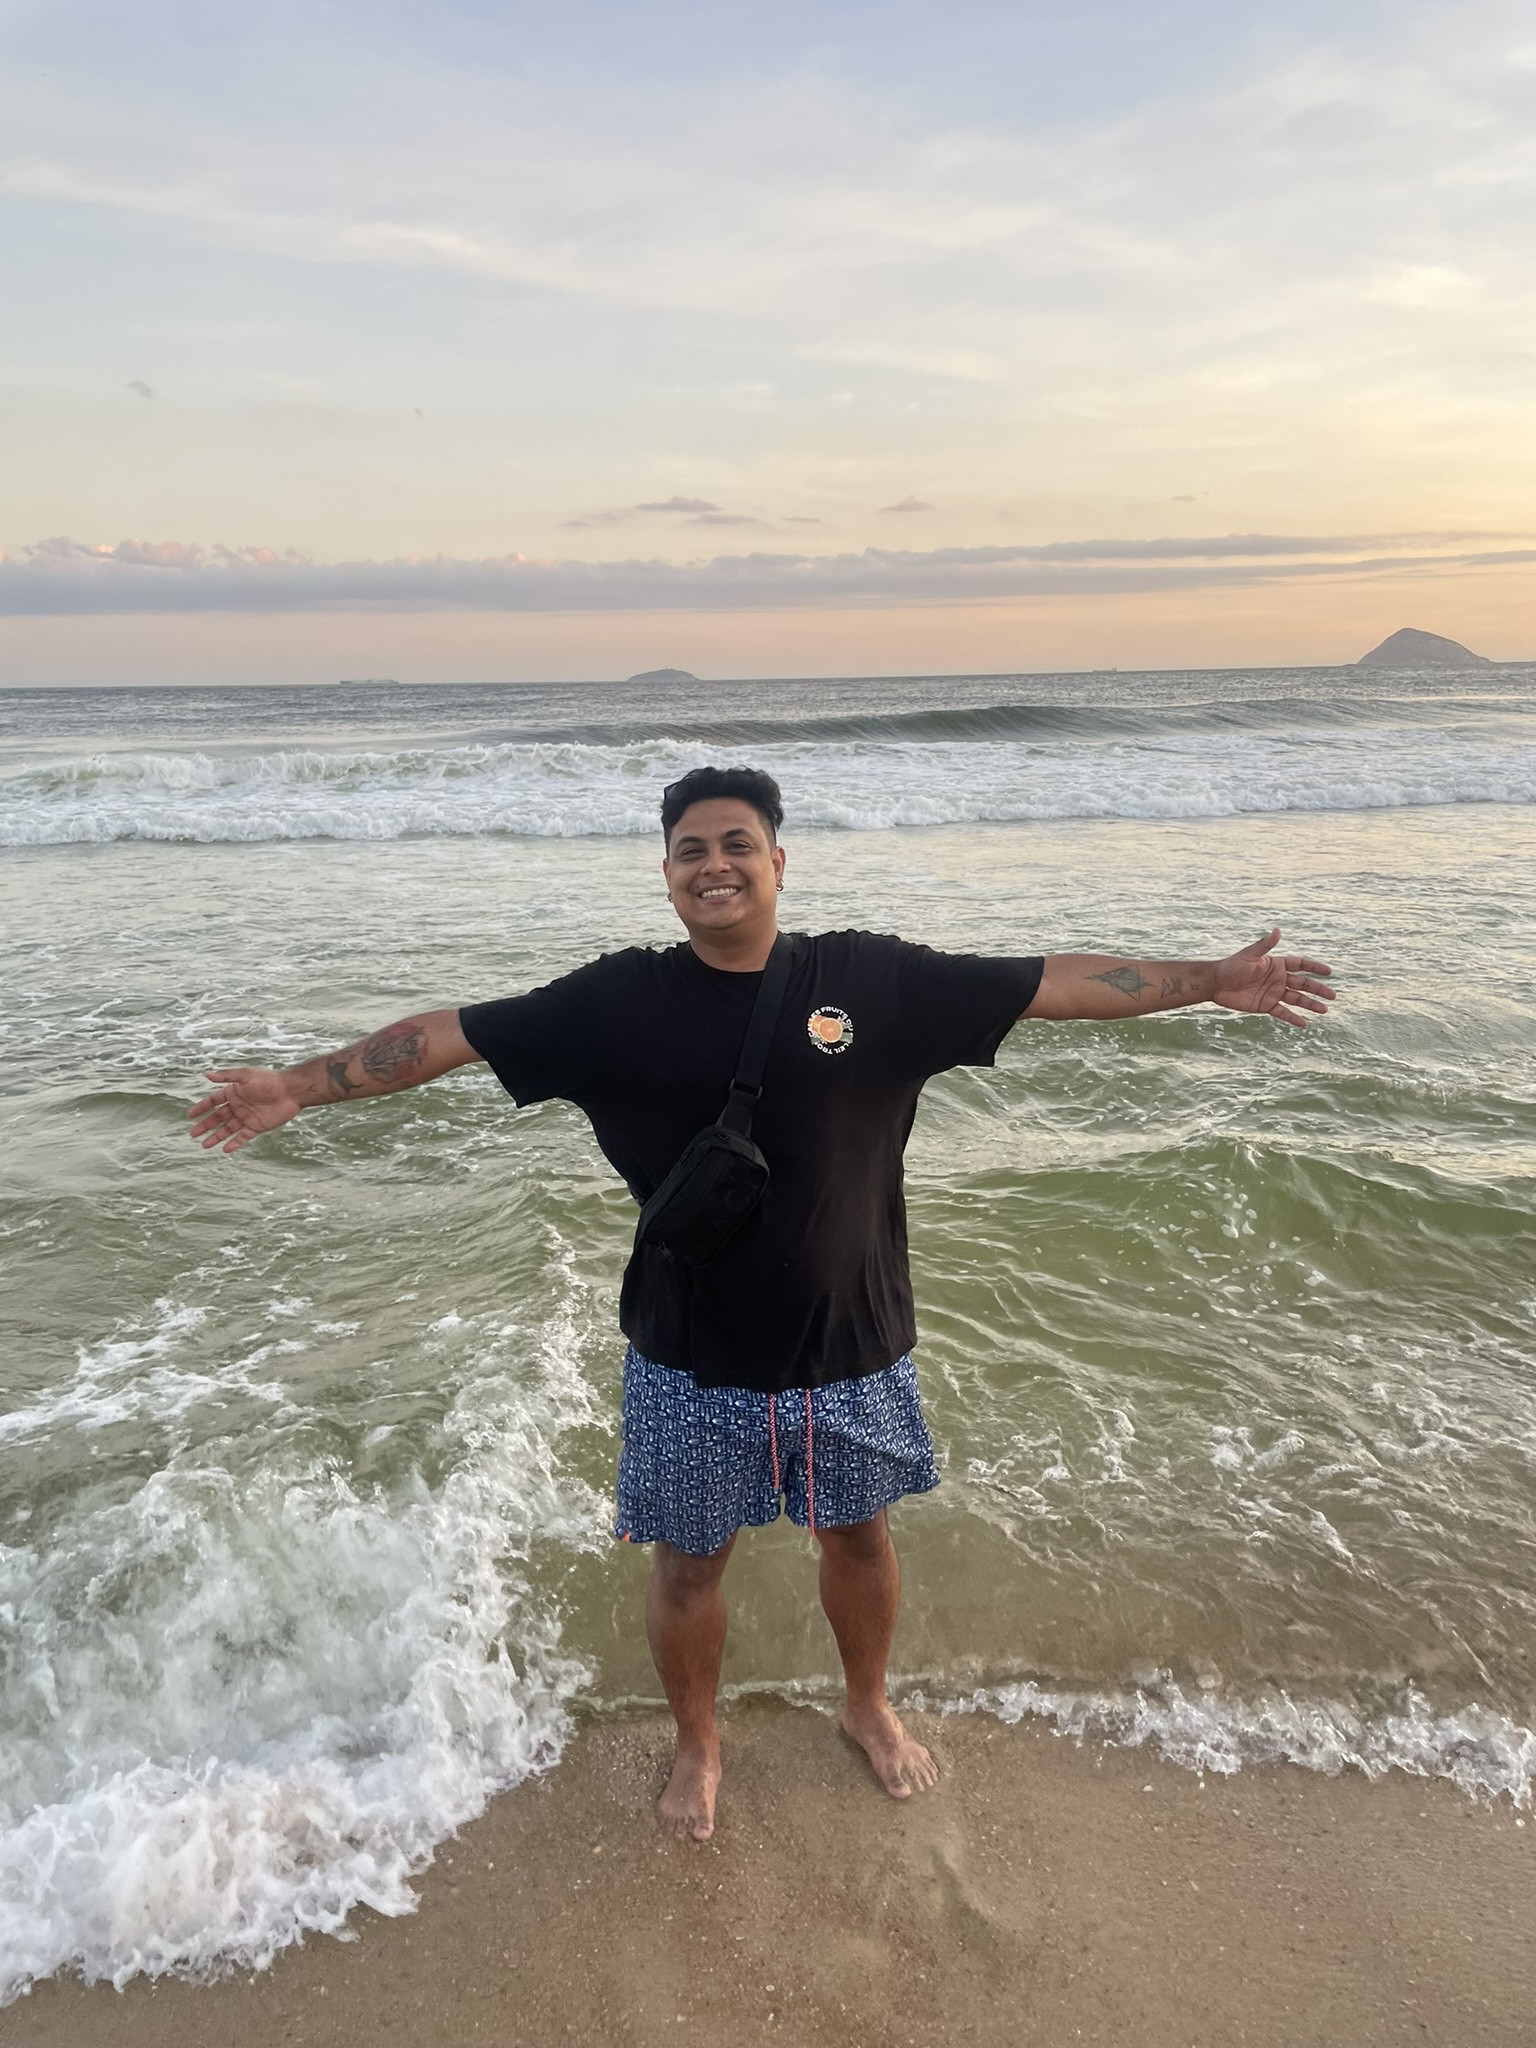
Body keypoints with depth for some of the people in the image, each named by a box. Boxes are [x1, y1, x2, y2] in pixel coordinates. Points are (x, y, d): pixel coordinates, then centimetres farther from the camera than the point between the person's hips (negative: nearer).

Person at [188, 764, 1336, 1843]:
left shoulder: (873, 978, -9)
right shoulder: (620, 1001, -9)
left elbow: (1056, 984, -5)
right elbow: (452, 1035, -5)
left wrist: (1212, 983, -5)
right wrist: (300, 1087, -8)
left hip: (852, 1349, 1)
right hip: (691, 1361, -1)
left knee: (859, 1533, 22)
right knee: (689, 1564, 16)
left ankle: (870, 1706, 53)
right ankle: (698, 1747, 46)